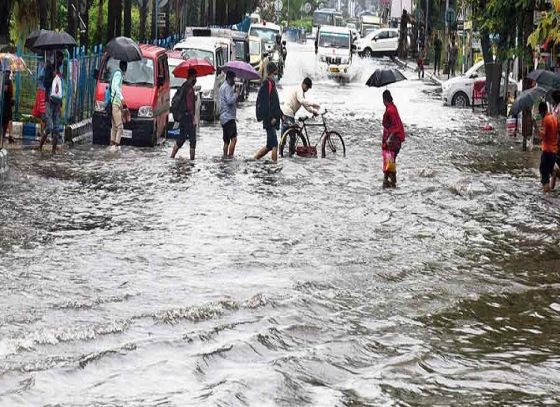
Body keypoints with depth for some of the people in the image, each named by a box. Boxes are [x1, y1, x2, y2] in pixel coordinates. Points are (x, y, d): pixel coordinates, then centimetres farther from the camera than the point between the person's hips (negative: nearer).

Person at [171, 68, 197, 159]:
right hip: (188, 117, -9)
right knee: (192, 140, -3)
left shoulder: (183, 86, 12)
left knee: (181, 138, 16)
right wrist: (193, 119, -18)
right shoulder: (190, 89, -16)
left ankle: (172, 156, 16)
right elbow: (190, 106, -20)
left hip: (182, 117, 9)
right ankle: (192, 159, -3)